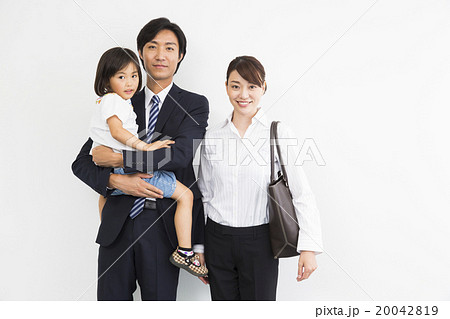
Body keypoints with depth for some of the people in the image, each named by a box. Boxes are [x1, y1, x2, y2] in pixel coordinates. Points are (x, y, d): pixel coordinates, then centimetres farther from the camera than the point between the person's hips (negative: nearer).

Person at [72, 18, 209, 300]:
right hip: (118, 224, 3)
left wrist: (118, 158, -14)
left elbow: (181, 153, -15)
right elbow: (82, 163, 9)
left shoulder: (195, 105, 3)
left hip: (163, 226, -2)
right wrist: (116, 180, -12)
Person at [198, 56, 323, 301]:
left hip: (259, 242, -2)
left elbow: (301, 193, -7)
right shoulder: (212, 138, 3)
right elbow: (204, 195, 9)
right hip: (217, 241, 3)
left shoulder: (278, 135, -5)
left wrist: (309, 248, -15)